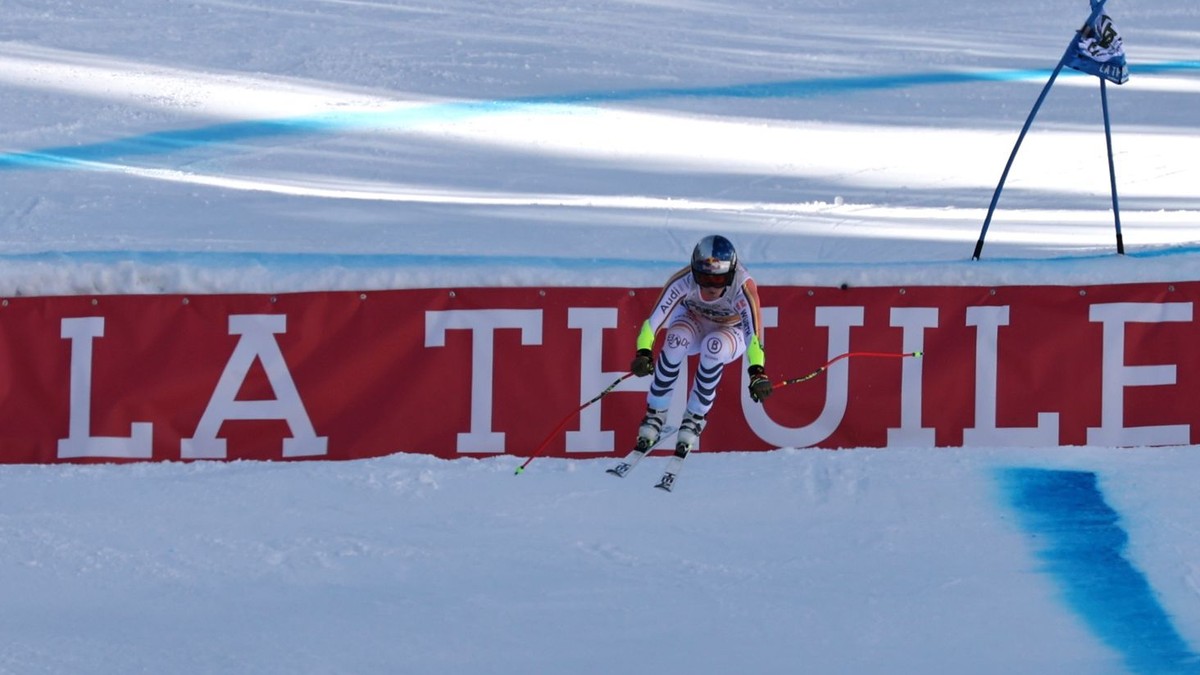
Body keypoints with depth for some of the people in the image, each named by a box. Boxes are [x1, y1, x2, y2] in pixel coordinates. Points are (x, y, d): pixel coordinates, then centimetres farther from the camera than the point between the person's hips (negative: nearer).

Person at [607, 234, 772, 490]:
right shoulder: (683, 281, -30)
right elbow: (655, 318, -33)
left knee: (714, 347, -37)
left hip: (732, 333, -1)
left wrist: (758, 372, -54)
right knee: (676, 340, -34)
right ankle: (655, 417, -22)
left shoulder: (742, 287, -34)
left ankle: (693, 421, -23)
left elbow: (754, 331, -40)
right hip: (694, 323, 1)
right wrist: (643, 352, -49)